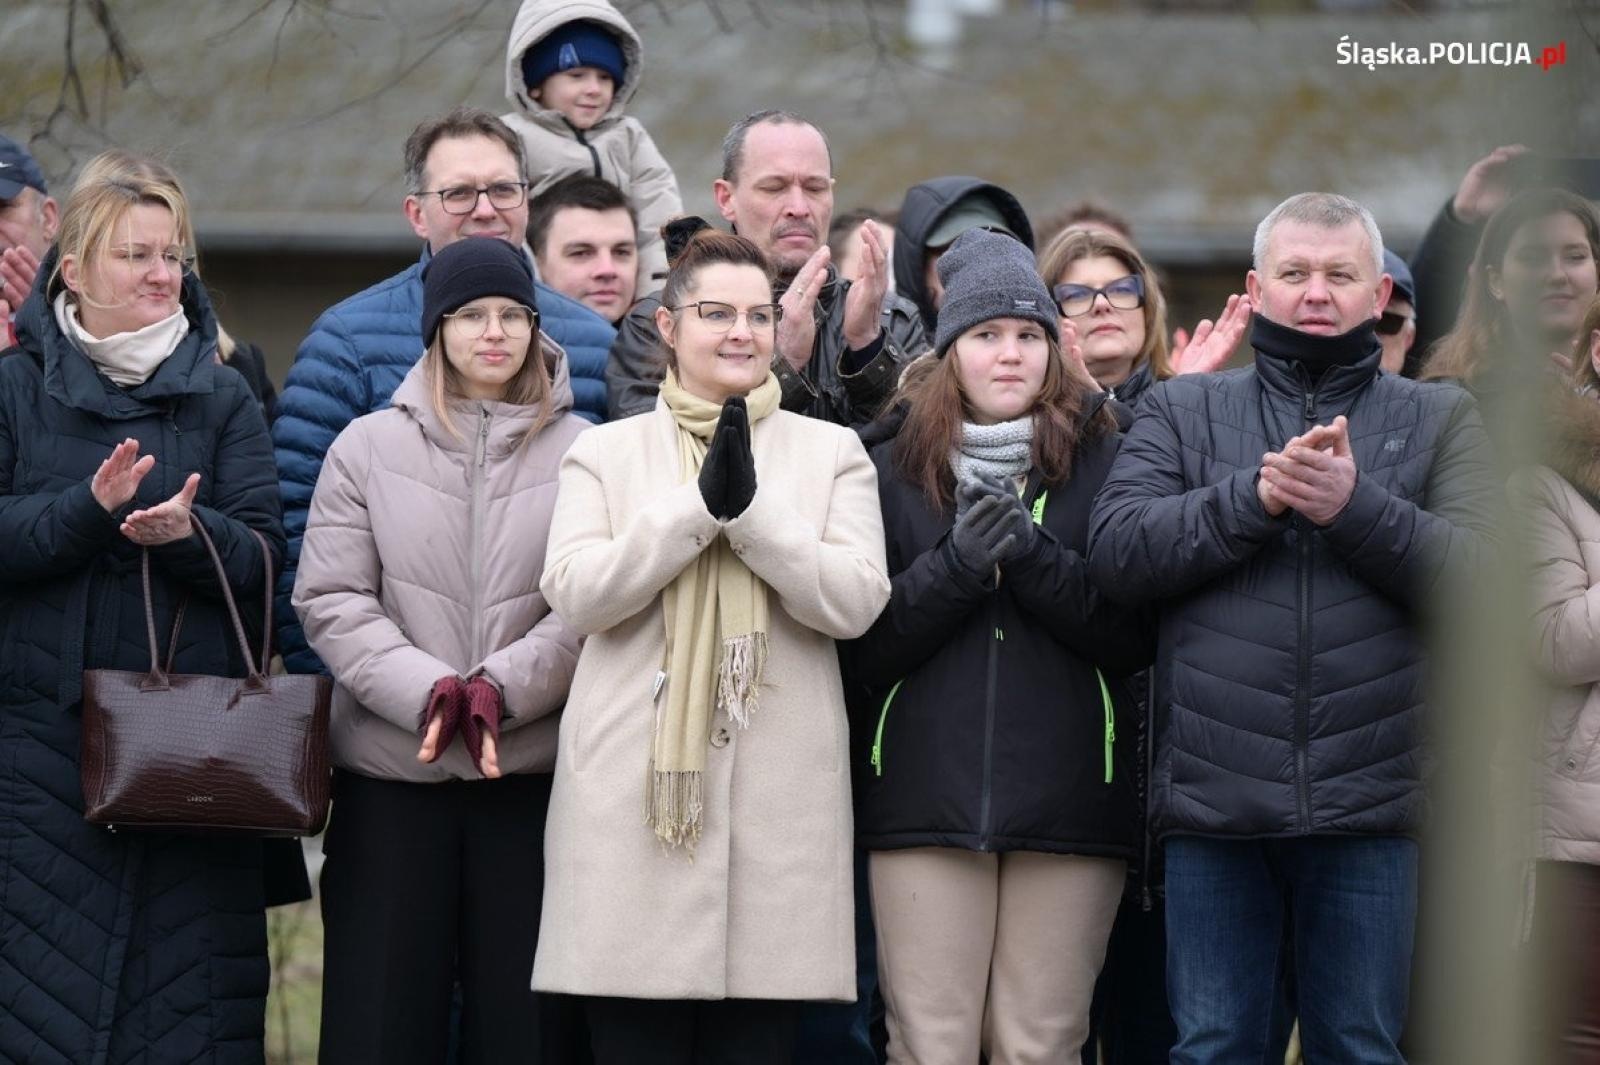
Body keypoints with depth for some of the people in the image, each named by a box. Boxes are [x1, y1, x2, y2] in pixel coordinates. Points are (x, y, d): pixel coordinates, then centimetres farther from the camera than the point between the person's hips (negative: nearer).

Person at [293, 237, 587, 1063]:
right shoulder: (368, 446, 7)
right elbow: (330, 601, 0)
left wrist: (502, 688, -17)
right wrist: (426, 691, -14)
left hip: (532, 772, 0)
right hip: (390, 775, 1)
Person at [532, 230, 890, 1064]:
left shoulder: (831, 451, 11)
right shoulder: (605, 452, 11)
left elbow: (855, 601, -1)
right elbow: (576, 594, -3)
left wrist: (751, 508, -12)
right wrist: (700, 505, -11)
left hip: (777, 795, 0)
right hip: (633, 791, 0)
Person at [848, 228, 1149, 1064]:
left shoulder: (1105, 464, 8)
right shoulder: (893, 471, 11)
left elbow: (1135, 638, 0)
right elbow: (865, 644, 4)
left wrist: (1032, 555, -12)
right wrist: (956, 564, -11)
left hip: (1067, 804, 0)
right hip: (926, 799, 0)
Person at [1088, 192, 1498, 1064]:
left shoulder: (1438, 419, 11)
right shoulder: (1182, 411, 12)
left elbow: (1477, 567, -4)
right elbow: (1116, 552, -2)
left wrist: (1354, 503, -17)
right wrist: (1255, 496, -12)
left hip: (1370, 802, 0)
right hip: (1214, 799, 0)